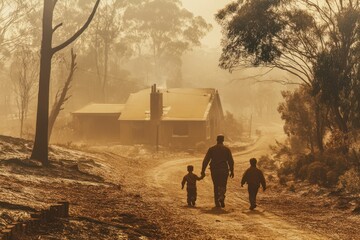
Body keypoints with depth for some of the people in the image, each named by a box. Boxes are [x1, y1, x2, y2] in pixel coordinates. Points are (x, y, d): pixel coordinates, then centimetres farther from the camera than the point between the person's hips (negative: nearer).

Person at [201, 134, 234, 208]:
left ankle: (217, 202, 9)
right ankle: (221, 197, -17)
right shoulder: (227, 149, 3)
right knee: (223, 186, 10)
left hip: (214, 170, 1)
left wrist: (203, 171, 3)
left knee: (216, 186, 12)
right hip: (224, 170, -1)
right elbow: (231, 161, 0)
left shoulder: (211, 149, 4)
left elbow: (205, 160, 1)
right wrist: (232, 171, 7)